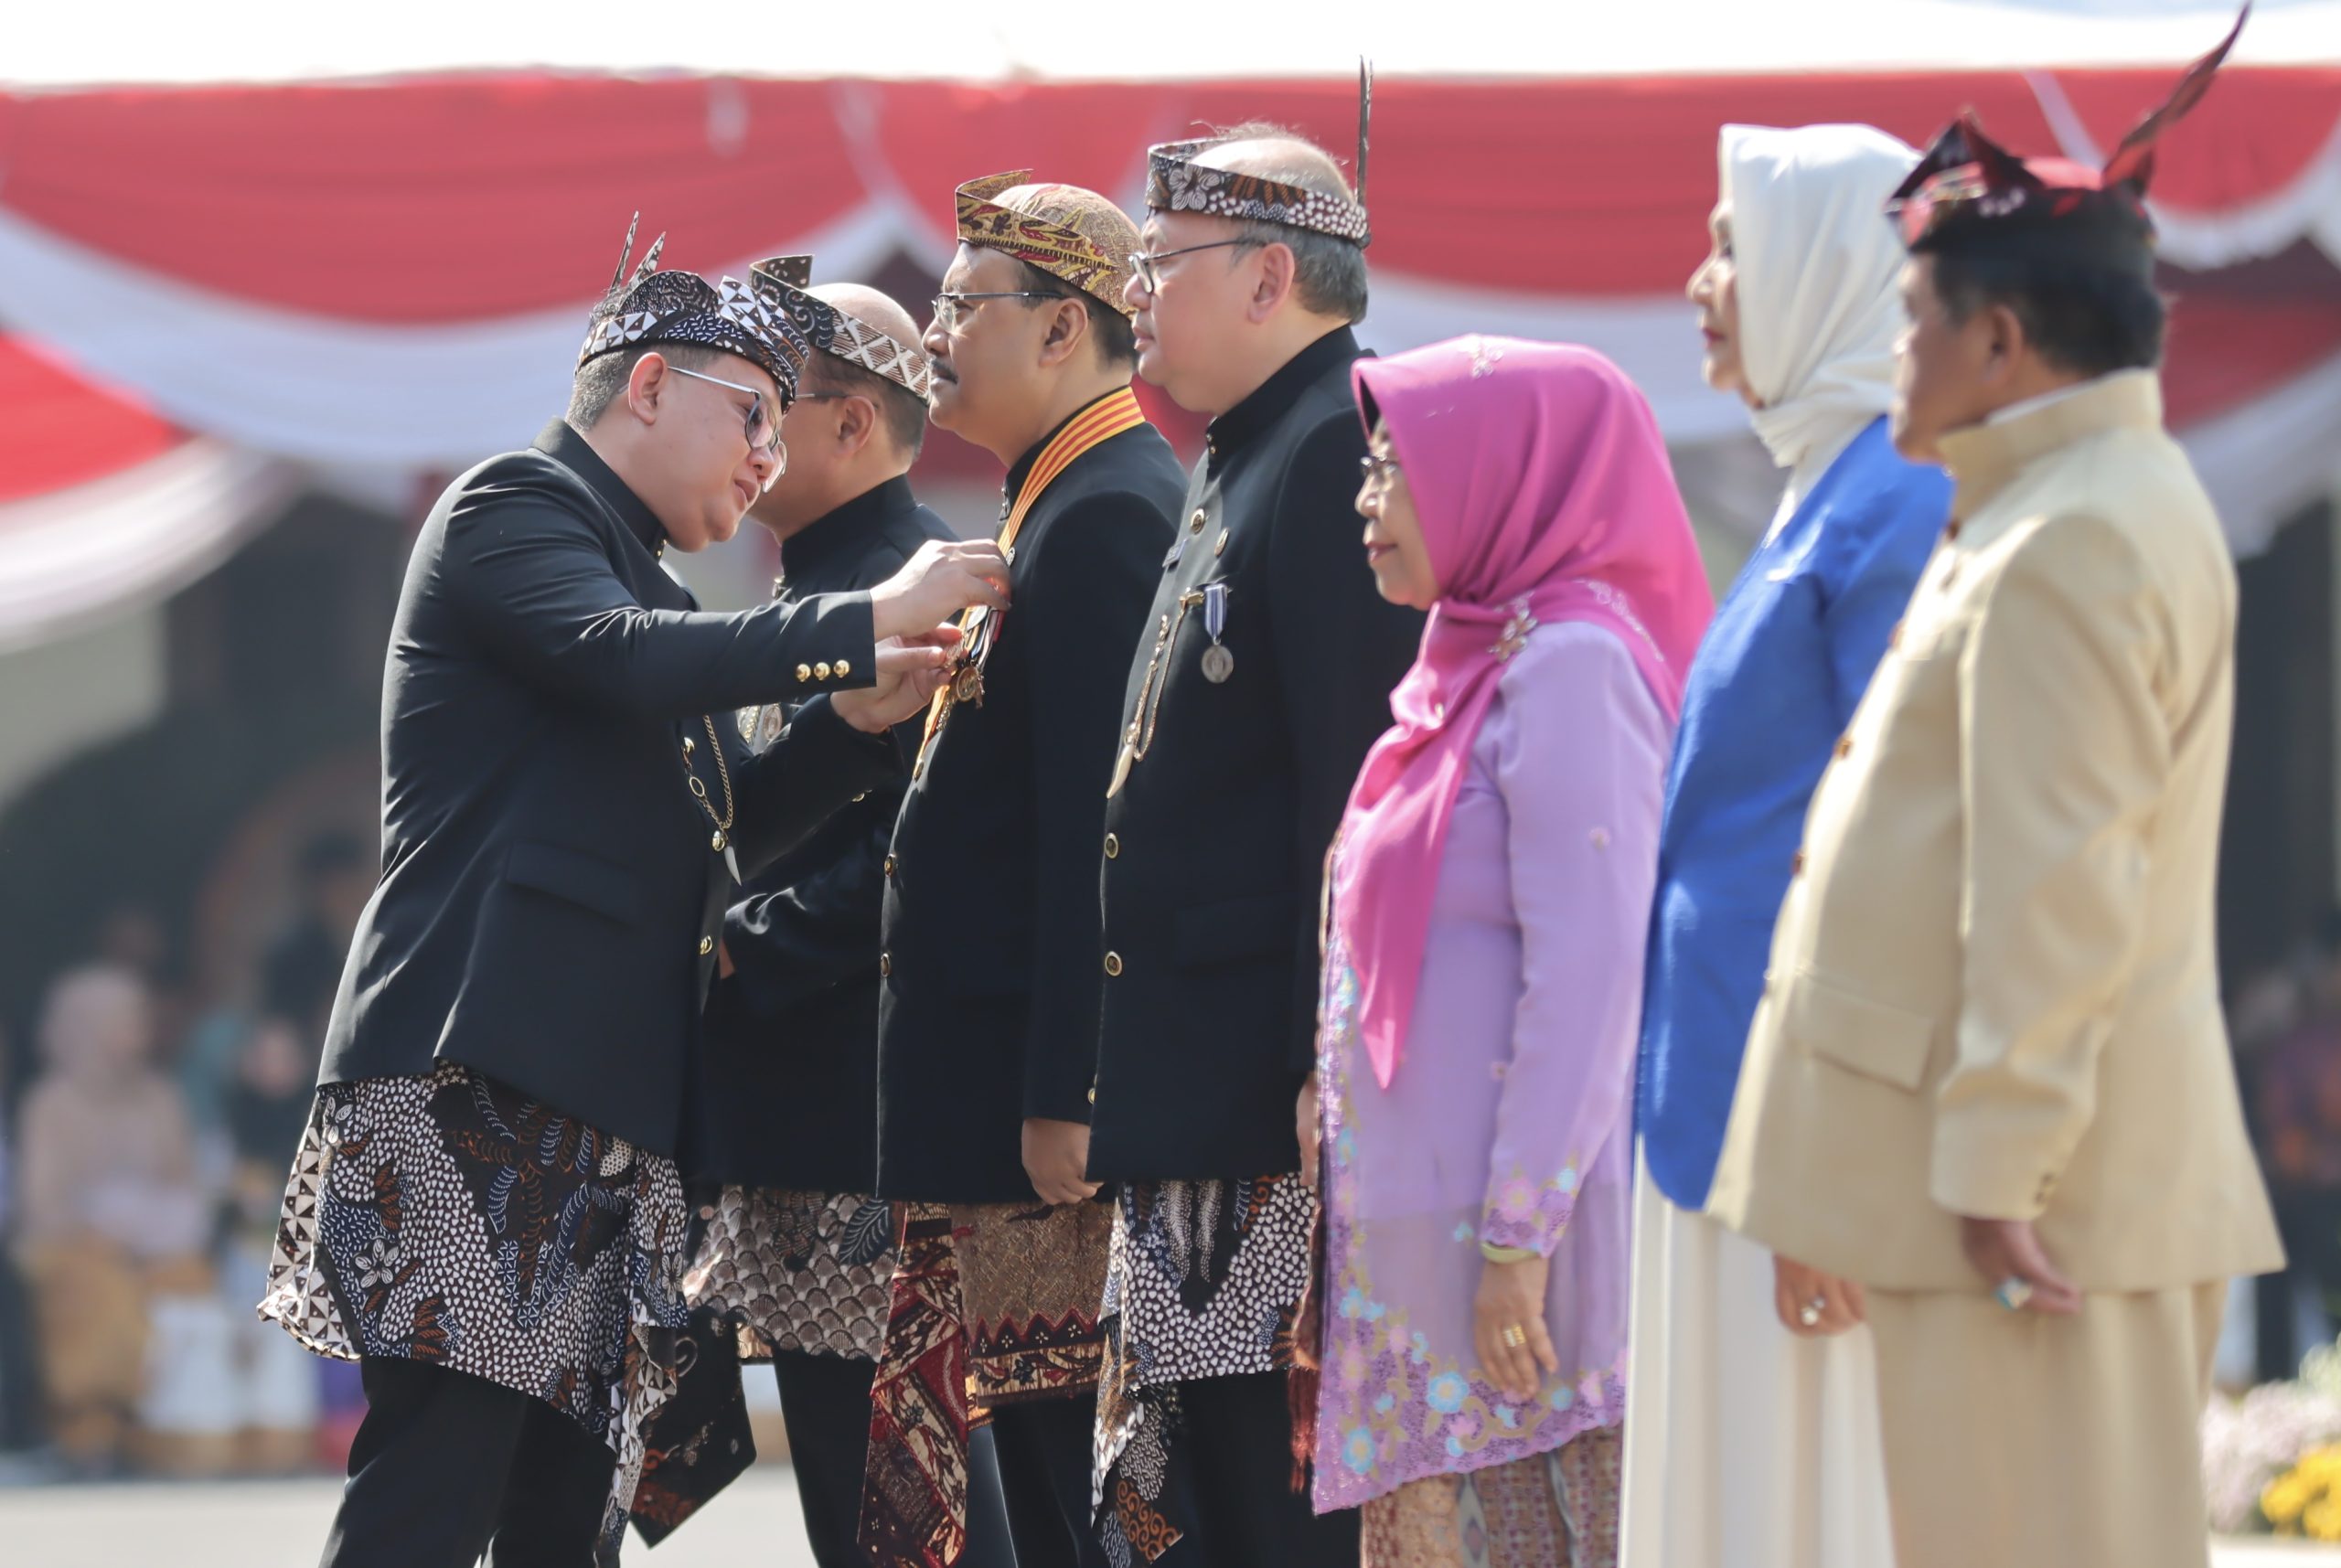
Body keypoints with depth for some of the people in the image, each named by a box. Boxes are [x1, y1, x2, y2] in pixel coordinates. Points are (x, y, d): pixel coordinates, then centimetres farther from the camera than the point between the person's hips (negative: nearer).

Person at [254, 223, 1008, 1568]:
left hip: (602, 1106, 9)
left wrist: (854, 720, 8)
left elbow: (726, 826, 25)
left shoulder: (634, 573, 28)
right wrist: (870, 622, -18)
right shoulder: (513, 510, 0)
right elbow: (620, 655, -19)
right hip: (478, 1077, -9)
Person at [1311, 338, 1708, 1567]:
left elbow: (1586, 974, -18)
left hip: (1510, 1221, -10)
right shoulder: (1475, 665, 17)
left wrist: (1517, 1237, -20)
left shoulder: (1570, 665, -12)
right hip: (1419, 1218, 10)